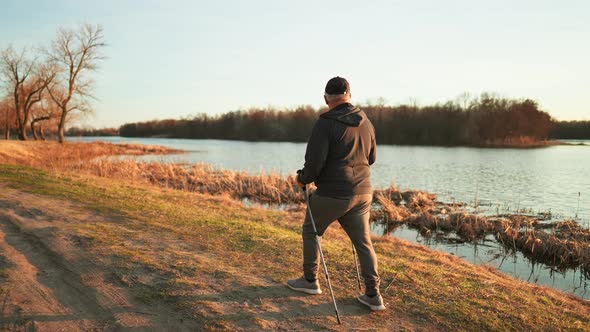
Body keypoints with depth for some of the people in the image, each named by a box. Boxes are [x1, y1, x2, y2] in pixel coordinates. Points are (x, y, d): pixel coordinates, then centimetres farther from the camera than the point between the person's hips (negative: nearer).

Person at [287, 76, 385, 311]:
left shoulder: (325, 124, -15)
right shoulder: (365, 122, 6)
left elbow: (315, 162, -19)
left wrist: (303, 179, 0)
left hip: (332, 194, -5)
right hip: (362, 193, 6)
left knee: (310, 231, 17)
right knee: (363, 242, 12)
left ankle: (310, 281, 28)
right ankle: (373, 295, 12)